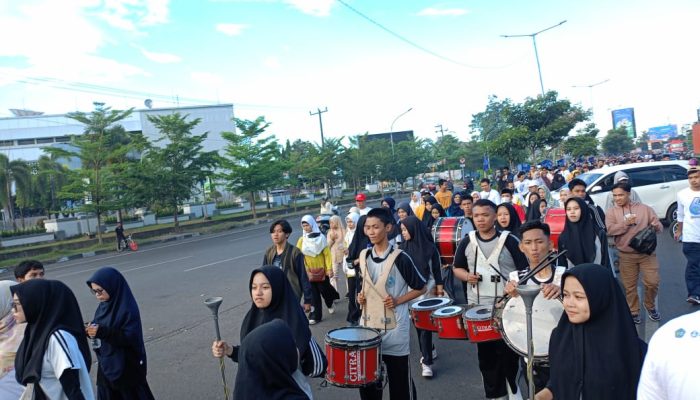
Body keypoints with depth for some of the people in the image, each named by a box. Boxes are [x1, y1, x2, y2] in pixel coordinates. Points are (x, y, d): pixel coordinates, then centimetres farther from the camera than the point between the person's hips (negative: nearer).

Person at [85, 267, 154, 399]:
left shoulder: (127, 308, -20)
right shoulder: (104, 305, 2)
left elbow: (130, 337, -24)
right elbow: (99, 326, 10)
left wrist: (102, 332, -31)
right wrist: (91, 330, -12)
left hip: (127, 367, -7)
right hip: (107, 364, 7)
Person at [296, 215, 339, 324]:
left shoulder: (320, 238, -6)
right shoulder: (301, 240, 0)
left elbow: (327, 254, -8)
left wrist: (329, 268, -13)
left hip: (321, 270, -2)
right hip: (309, 271, 2)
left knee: (324, 290, 8)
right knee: (313, 294, 3)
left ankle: (330, 304, 39)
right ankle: (315, 316, 10)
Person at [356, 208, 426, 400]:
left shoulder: (400, 258, -13)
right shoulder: (363, 256, 4)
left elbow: (420, 287, -5)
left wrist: (398, 301, -15)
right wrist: (361, 296, 1)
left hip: (394, 328, -5)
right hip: (368, 325, 5)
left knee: (399, 380, 8)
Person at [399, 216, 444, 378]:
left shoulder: (429, 247, -6)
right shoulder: (402, 248, 1)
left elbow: (437, 271, -2)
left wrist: (440, 292, -3)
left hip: (427, 293, -3)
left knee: (425, 326, -6)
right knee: (417, 324, 12)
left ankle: (427, 362, 2)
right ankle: (429, 349, 35)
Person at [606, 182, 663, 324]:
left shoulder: (644, 208, 4)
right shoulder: (611, 212, 2)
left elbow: (659, 227, 3)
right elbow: (610, 230, -12)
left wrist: (656, 225, -20)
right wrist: (626, 223, -22)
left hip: (647, 252, 0)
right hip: (626, 255, 0)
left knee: (652, 282, -3)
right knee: (630, 286, 6)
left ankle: (650, 306, 23)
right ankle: (634, 312, 20)